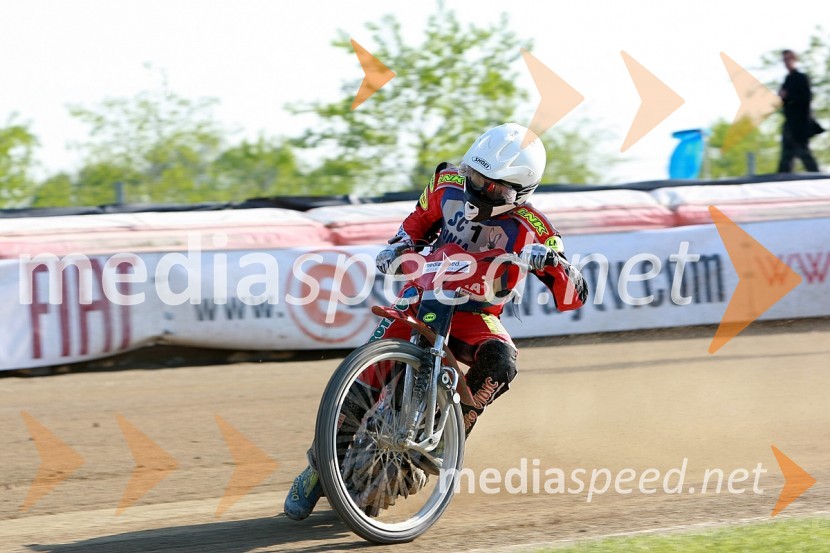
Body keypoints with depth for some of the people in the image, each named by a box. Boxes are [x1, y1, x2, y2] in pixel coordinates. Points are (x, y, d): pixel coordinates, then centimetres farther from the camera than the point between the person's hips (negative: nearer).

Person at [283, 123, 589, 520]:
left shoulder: (530, 230, -15)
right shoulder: (448, 184, -4)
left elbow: (573, 296, -19)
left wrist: (550, 261, -38)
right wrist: (398, 247, -1)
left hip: (475, 314, -1)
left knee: (500, 360, -35)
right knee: (370, 373, -18)